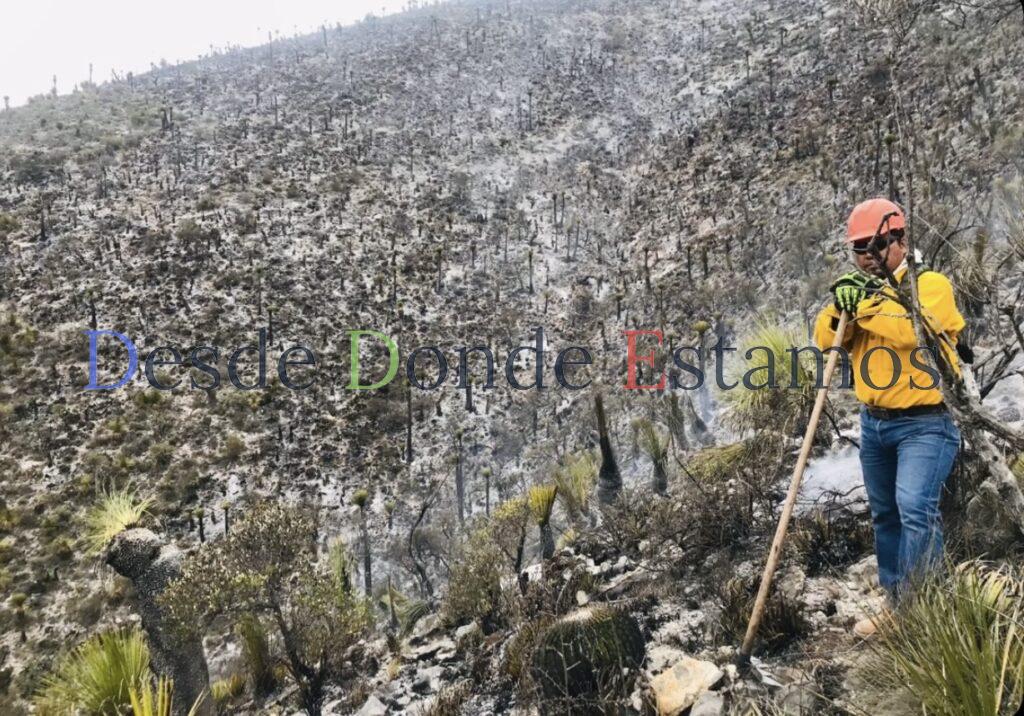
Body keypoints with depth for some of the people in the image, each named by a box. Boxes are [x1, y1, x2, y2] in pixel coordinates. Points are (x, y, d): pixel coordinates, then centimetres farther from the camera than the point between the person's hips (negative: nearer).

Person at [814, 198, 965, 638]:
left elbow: (911, 329, -27)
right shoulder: (862, 291, 10)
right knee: (885, 516, 14)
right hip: (874, 423, 7)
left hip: (924, 424, -6)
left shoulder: (931, 284, -8)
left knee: (915, 508, -22)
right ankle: (897, 605, 27)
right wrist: (841, 307, -19)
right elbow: (827, 341, -2)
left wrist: (866, 305, -24)